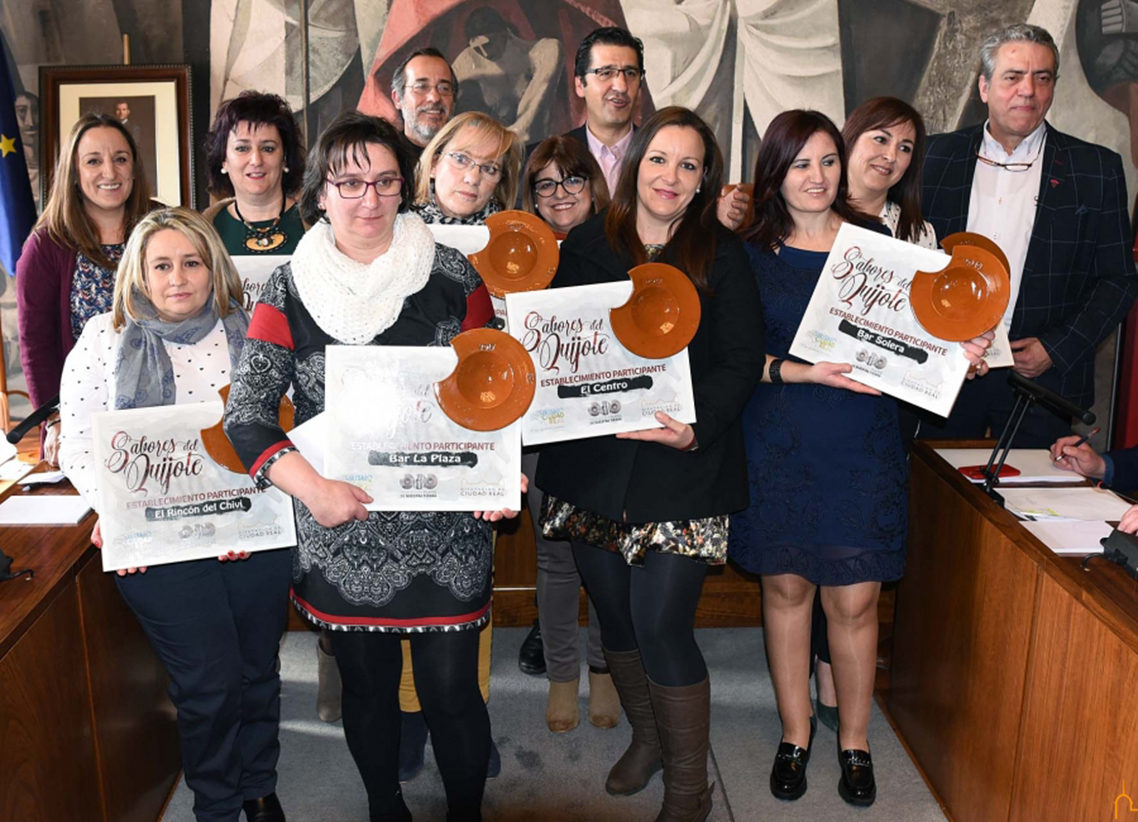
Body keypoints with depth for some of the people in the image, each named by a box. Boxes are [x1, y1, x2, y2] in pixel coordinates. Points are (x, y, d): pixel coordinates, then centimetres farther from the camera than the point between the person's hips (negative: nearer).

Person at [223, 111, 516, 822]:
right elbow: (246, 412, -5)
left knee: (452, 692, 5)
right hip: (341, 527, 1)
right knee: (367, 687, 17)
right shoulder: (289, 290, 0)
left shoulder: (452, 276, -1)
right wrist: (310, 485, -18)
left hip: (446, 528, -1)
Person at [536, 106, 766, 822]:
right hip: (593, 462, 4)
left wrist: (696, 426, -20)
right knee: (616, 617, 14)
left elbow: (741, 360, -5)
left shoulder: (722, 255, 1)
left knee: (662, 627, -4)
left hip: (683, 468, -3)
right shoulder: (585, 247, 8)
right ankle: (647, 737, 40)